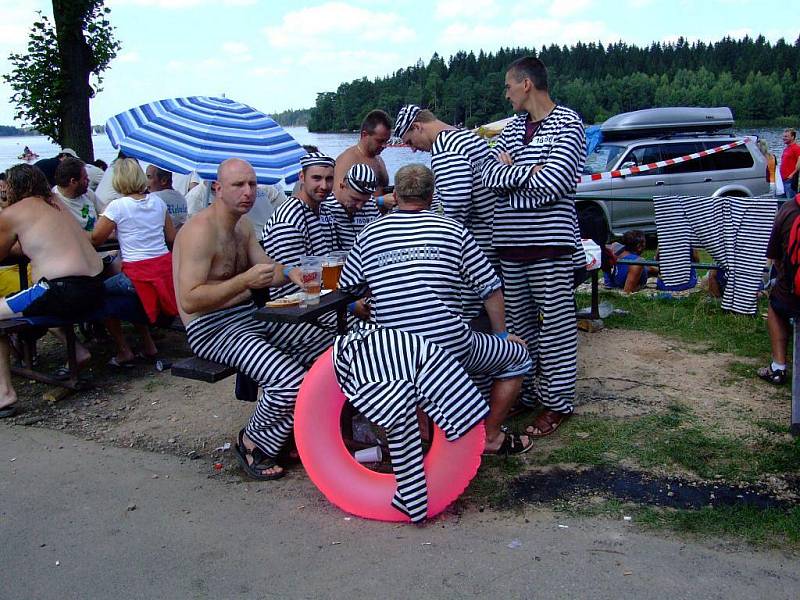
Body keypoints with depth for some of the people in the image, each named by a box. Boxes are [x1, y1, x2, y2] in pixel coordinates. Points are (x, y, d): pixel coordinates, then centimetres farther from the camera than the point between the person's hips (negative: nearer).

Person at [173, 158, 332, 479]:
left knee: (326, 345, 2)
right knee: (291, 380, -27)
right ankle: (253, 444, 1)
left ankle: (291, 429, 13)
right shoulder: (200, 231, -19)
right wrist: (246, 280, -33)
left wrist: (289, 272, -6)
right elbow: (190, 300, -25)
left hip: (250, 315, 10)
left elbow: (266, 268, 18)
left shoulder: (243, 226, 12)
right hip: (213, 329, -10)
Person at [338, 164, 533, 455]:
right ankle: (492, 437, 22)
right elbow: (491, 289, 5)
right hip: (452, 349, -3)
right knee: (518, 356, 20)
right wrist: (502, 333, 19)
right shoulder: (453, 230, 1)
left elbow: (347, 287, 14)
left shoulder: (369, 234, 7)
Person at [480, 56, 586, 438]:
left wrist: (510, 172, -6)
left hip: (550, 241, -6)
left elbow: (554, 183, -19)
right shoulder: (512, 128, 15)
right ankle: (524, 390, 26)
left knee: (556, 322, 0)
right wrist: (531, 171, -11)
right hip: (510, 240, 7)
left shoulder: (567, 124, -4)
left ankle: (557, 402, 10)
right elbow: (489, 176, 1)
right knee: (518, 318, 13)